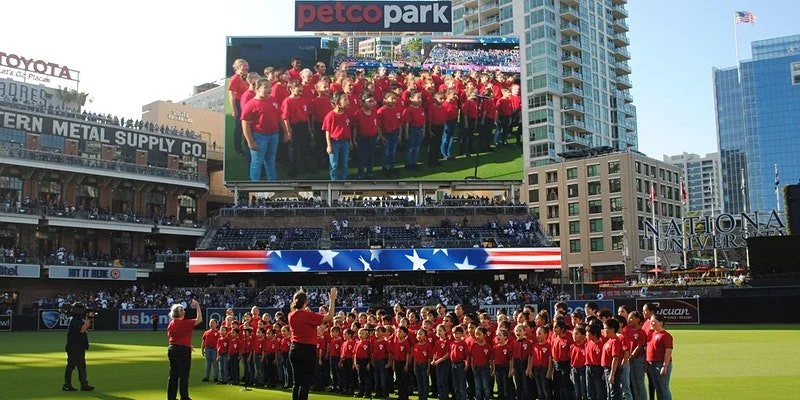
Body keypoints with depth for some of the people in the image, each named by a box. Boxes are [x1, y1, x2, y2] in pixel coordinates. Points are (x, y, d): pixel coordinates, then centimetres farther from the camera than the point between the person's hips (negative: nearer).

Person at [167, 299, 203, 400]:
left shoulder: (171, 324, 7)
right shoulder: (185, 323, -14)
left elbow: (169, 335, 14)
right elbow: (199, 319, -15)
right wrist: (198, 307, -7)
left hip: (172, 349, 7)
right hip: (183, 350, -7)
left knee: (173, 374, 12)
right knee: (184, 375, 1)